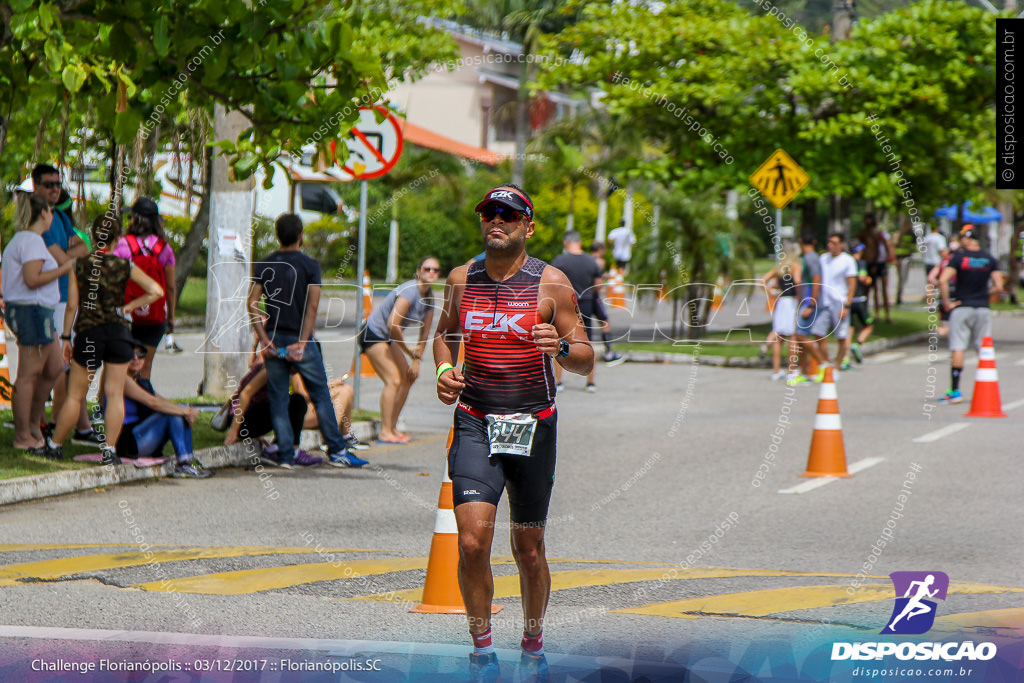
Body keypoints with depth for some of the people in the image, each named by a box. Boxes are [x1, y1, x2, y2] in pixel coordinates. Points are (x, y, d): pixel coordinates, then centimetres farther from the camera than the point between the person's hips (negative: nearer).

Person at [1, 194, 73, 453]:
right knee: (29, 375, -6)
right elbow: (32, 279, -21)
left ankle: (33, 424, 21)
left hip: (39, 312, 11)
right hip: (33, 311, -11)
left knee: (53, 369, 15)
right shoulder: (32, 241, -14)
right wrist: (63, 269, -12)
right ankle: (22, 436, -2)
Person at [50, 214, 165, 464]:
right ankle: (109, 450, 1)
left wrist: (66, 337, 5)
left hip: (88, 333, 0)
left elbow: (72, 304, -3)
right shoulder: (125, 267, -2)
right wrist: (128, 307, 5)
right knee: (115, 394, 4)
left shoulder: (80, 265, -4)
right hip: (118, 332, 0)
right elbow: (156, 292, -4)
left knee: (75, 395, 9)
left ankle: (56, 445, 17)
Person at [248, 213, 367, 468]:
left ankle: (286, 455, 1)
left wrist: (264, 339, -7)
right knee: (321, 395, 6)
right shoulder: (309, 265, -5)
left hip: (273, 341, 3)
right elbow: (312, 307, -13)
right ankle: (337, 451, 7)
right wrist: (302, 342, -14)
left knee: (278, 399, 6)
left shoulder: (263, 266, 4)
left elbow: (252, 304, -5)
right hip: (300, 338, -3)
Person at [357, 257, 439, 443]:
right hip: (373, 334, -9)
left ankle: (392, 428, 15)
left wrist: (417, 360, 4)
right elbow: (392, 325, -31)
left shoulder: (429, 297, 2)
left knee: (408, 378, 7)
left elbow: (425, 332, 8)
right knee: (393, 380, -17)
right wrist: (408, 349, -17)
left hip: (389, 338, 9)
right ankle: (385, 433, -16)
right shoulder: (409, 291, -26)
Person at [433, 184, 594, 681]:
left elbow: (586, 362, -3)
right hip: (474, 422, 1)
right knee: (472, 543, -14)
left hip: (533, 426, -1)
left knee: (529, 549, 7)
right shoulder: (461, 280, 6)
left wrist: (560, 348, -25)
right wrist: (444, 370, 4)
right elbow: (444, 333, 24)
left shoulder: (552, 284, -4)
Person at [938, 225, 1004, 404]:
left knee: (957, 349, -1)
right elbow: (998, 287, -2)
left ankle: (955, 390, -3)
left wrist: (947, 302, -9)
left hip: (961, 308, -3)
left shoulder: (959, 258, -7)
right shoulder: (990, 259, 3)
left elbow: (942, 280, -18)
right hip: (983, 309, 3)